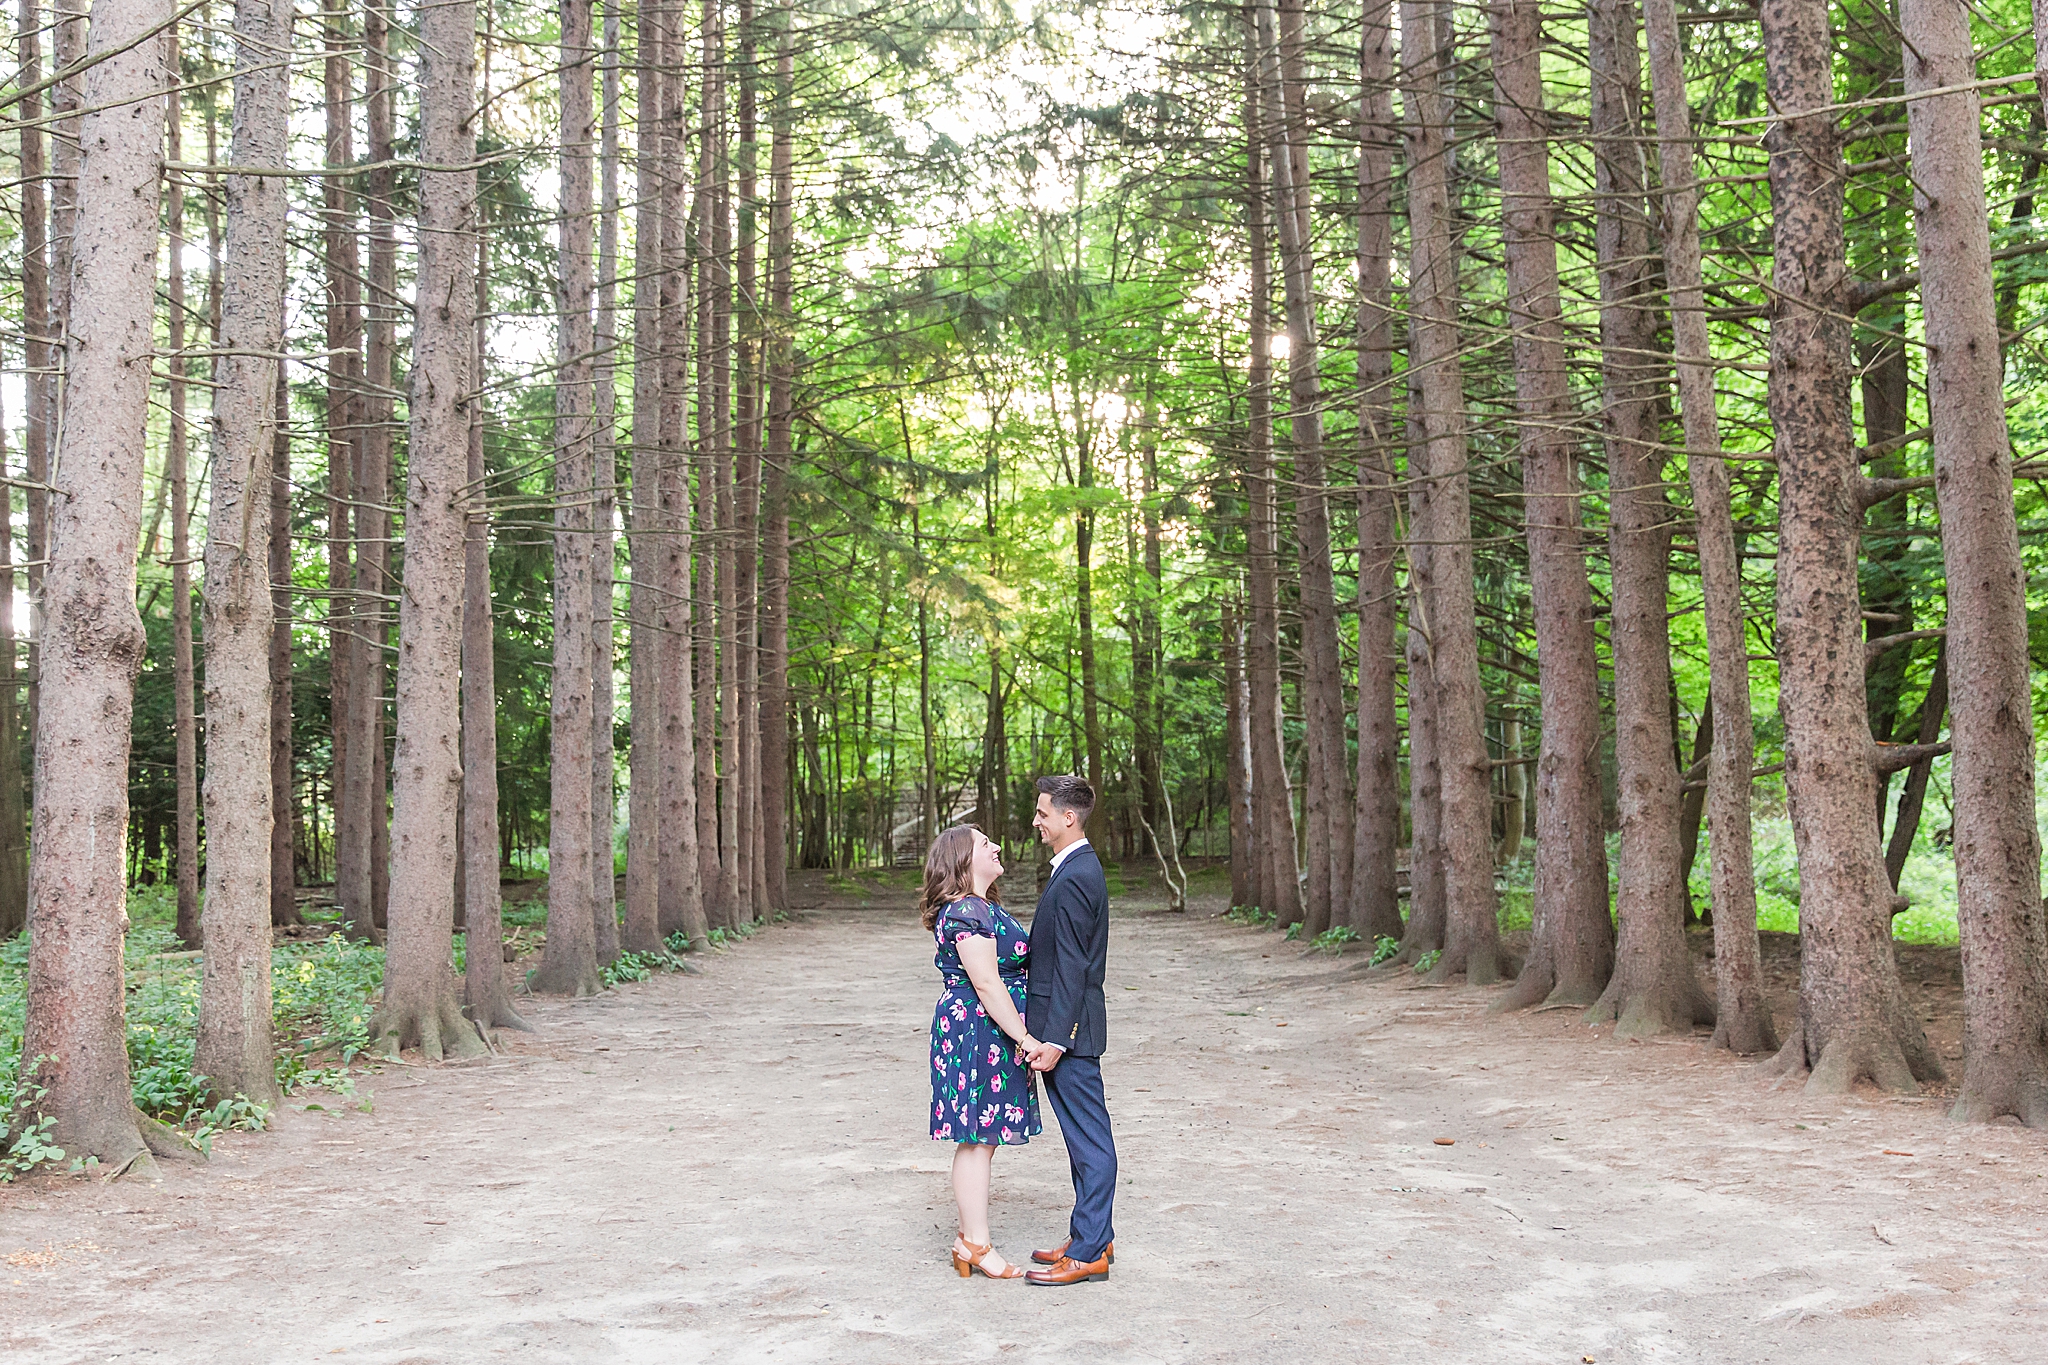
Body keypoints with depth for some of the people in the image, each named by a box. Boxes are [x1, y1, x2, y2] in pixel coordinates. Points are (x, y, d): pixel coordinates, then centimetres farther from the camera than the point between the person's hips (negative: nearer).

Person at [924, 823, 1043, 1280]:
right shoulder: (967, 912, -17)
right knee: (977, 1139, -4)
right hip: (977, 1032, -10)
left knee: (981, 1140, 12)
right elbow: (987, 985, -21)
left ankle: (971, 1239, 18)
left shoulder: (983, 908, 16)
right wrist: (1024, 1038, -19)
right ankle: (976, 1245, 2)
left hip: (989, 1034, 10)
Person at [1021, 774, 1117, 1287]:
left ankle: (1088, 1252, 3)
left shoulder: (1074, 879, -18)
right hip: (1063, 1027, 10)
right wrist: (1047, 1033, 21)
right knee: (1085, 1135, 16)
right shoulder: (1079, 868, 14)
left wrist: (1055, 1040, -21)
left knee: (1089, 1138, -3)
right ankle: (1094, 1236, 25)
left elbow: (1071, 968, -21)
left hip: (1069, 1029, -10)